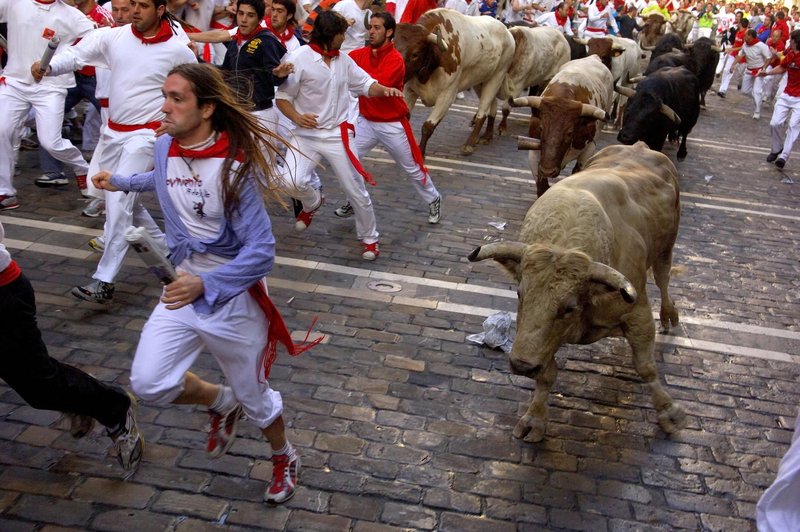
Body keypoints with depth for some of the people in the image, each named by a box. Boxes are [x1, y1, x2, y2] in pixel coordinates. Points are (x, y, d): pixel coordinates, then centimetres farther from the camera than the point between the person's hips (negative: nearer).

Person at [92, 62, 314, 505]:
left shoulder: (234, 166, -25)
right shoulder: (164, 147, -5)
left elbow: (260, 252, -28)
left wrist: (205, 284, -40)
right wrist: (121, 182, 33)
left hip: (233, 298, -5)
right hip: (181, 290, 6)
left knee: (253, 397, 11)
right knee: (149, 384, -6)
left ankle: (284, 459, 44)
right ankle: (221, 403, 26)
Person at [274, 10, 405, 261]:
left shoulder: (343, 60, 4)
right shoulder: (298, 59, -12)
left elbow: (364, 84, 11)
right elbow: (282, 97, -8)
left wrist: (384, 90, -12)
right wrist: (296, 117, -28)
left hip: (338, 135, 3)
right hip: (307, 134, -3)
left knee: (356, 191, 5)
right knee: (291, 181, -24)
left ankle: (369, 238, 27)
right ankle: (312, 202, 14)